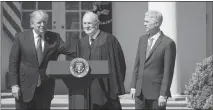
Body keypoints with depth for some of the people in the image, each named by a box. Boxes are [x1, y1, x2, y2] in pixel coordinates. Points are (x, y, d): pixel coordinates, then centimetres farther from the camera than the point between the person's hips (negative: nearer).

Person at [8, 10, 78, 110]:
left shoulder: (54, 38, 4)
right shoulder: (21, 37, -1)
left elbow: (69, 50, -7)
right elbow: (13, 62, -2)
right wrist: (14, 84, -8)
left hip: (45, 89, 2)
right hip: (25, 87, -1)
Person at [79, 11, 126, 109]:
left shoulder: (108, 39, -9)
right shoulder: (82, 42, 10)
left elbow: (117, 62, -11)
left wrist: (116, 86, -12)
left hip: (106, 89, -5)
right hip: (88, 90, 5)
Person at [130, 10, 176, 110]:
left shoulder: (168, 43, -10)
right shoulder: (142, 39, 10)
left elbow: (168, 71, -12)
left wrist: (164, 94, -14)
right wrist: (133, 86, 9)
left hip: (156, 92, -6)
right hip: (140, 91, 6)